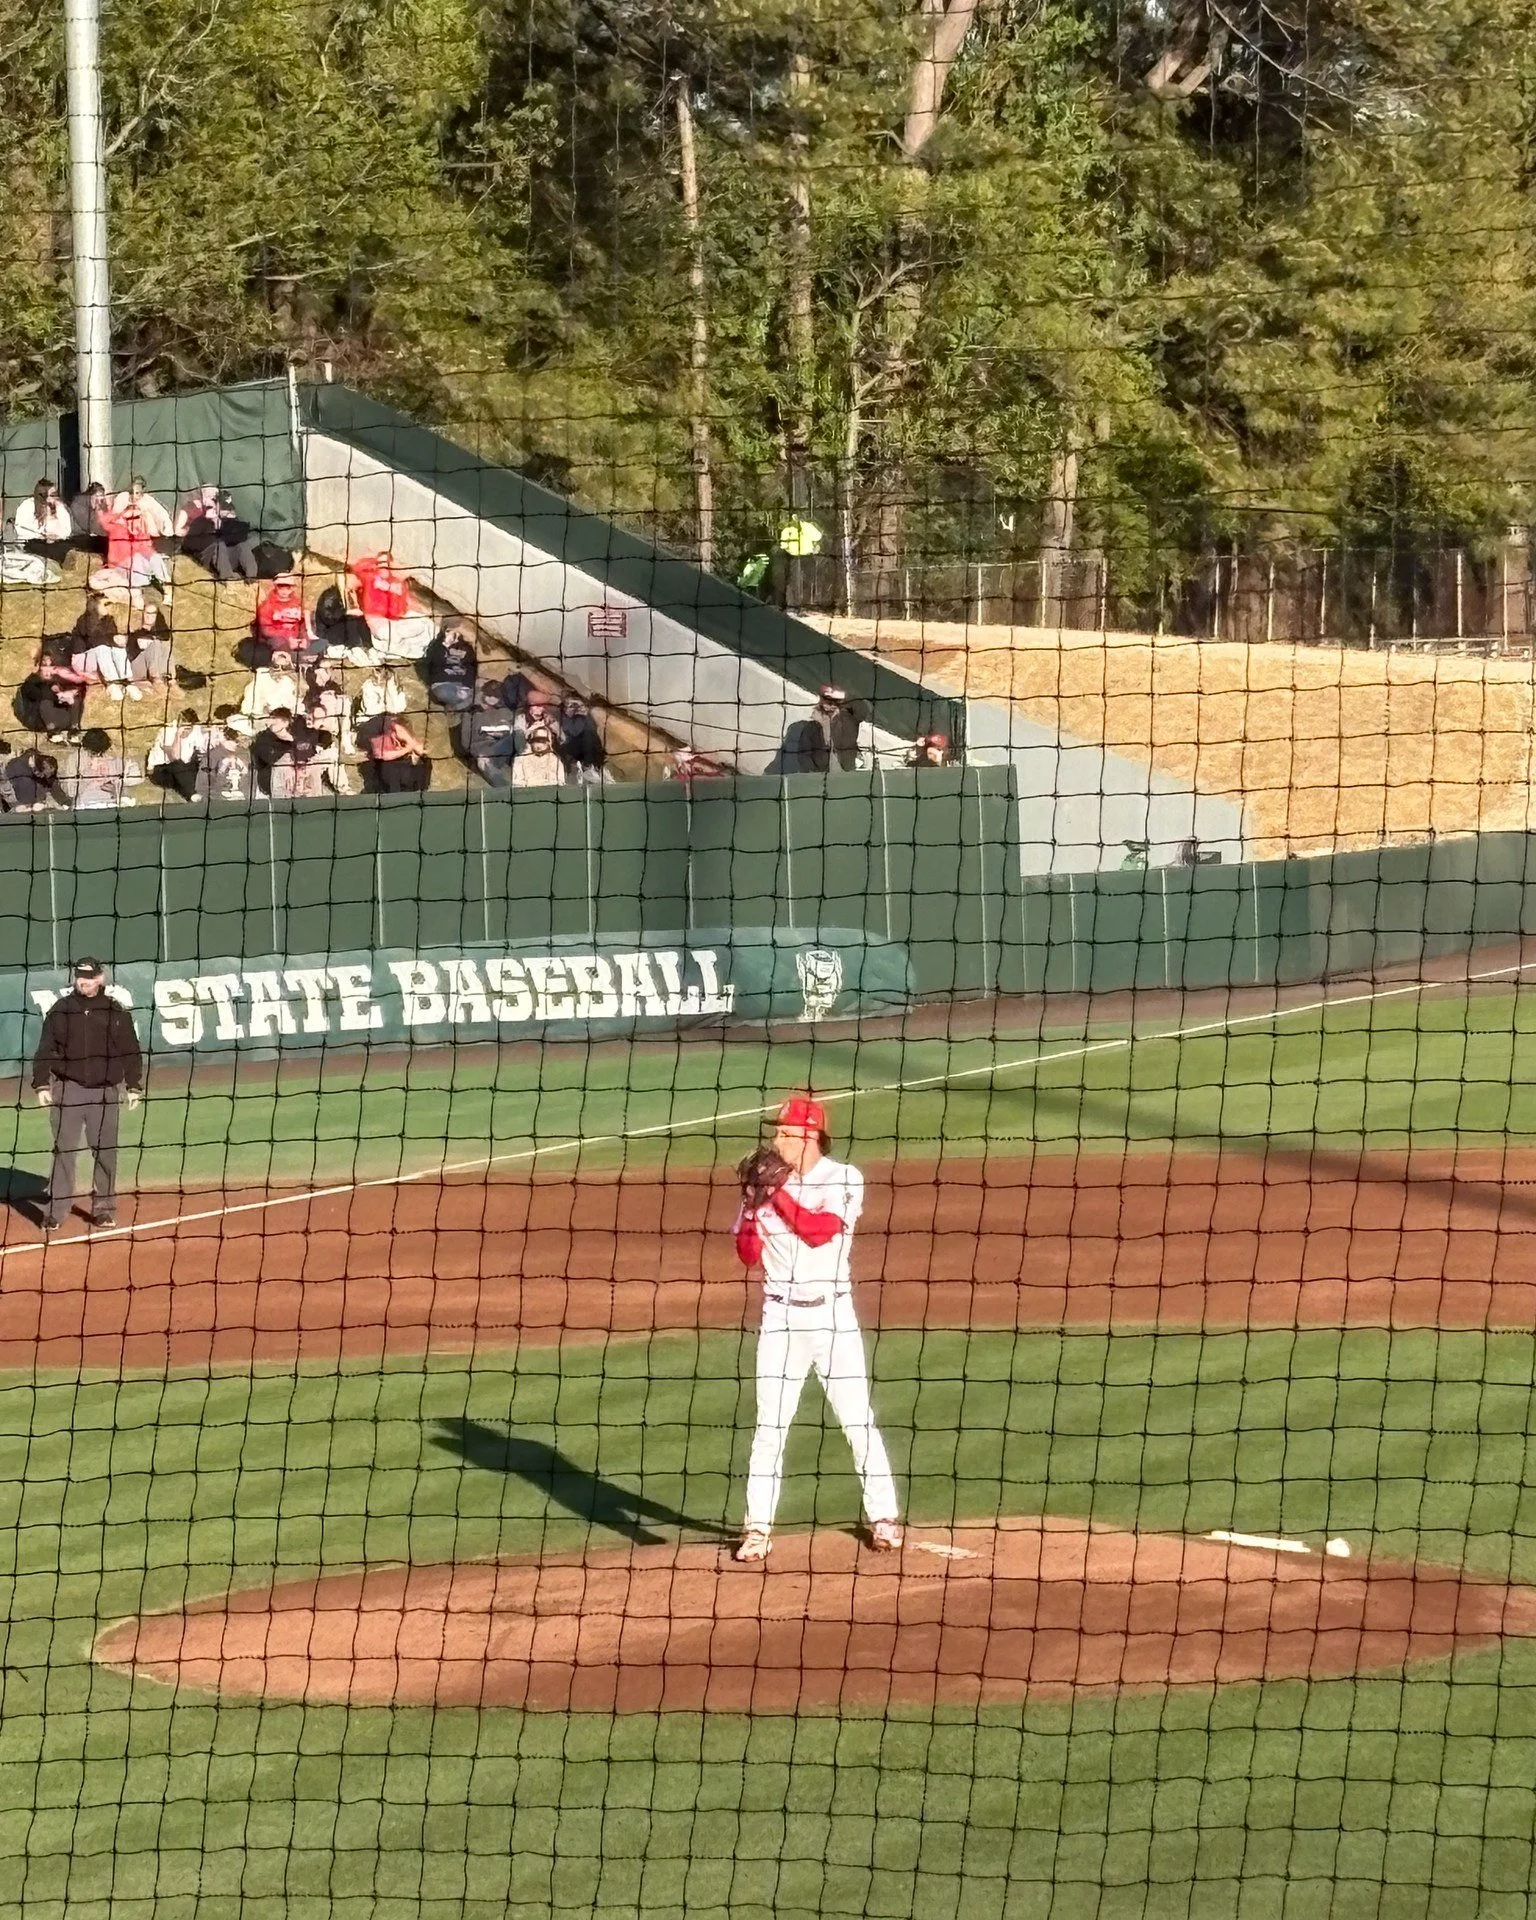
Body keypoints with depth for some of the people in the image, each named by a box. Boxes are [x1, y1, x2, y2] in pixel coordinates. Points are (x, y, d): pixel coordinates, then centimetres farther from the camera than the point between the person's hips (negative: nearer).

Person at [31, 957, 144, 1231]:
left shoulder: (117, 1012, 5)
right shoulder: (60, 1011, 4)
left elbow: (131, 1052, 8)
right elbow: (45, 1051, 4)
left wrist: (133, 1087, 3)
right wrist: (41, 1085, -3)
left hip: (105, 1092, 1)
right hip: (68, 1089, -1)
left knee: (105, 1152, 5)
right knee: (64, 1151, -3)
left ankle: (104, 1208, 16)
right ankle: (56, 1211, 0)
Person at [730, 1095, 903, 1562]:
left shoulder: (844, 1180, -6)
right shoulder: (766, 1179, 2)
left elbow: (820, 1231, -21)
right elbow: (747, 1254, -1)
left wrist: (778, 1193, -22)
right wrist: (753, 1202, -15)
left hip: (832, 1313, -2)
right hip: (780, 1316, 2)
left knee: (857, 1418, 3)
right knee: (769, 1425, 1)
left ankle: (883, 1515, 15)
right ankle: (758, 1527, 7)